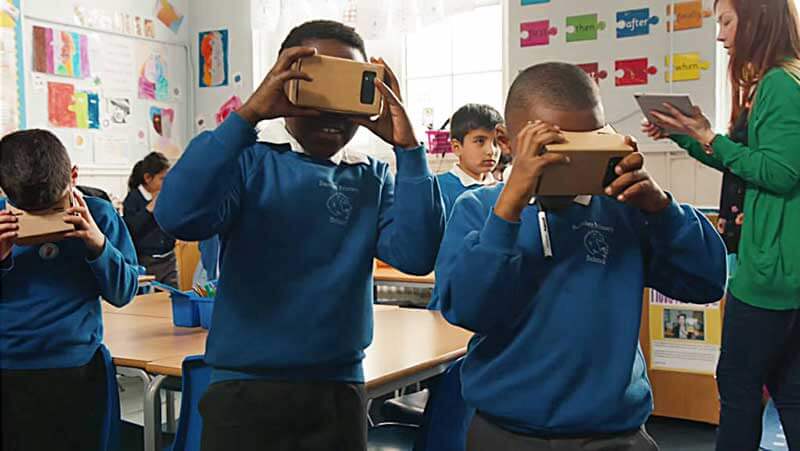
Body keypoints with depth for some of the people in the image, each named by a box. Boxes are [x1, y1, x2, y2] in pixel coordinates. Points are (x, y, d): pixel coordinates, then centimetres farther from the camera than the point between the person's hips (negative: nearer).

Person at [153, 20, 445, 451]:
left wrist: (407, 146, -16)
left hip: (338, 389, 3)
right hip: (245, 387, -2)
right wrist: (248, 114, -25)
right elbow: (178, 216, -22)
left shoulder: (375, 179, 3)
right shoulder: (251, 162, -5)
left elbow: (416, 255, -12)